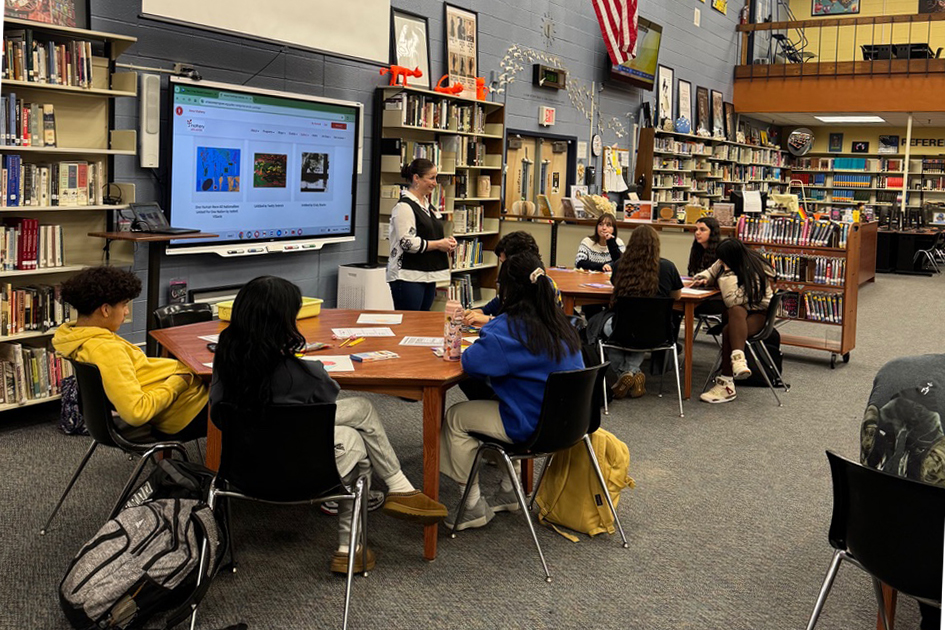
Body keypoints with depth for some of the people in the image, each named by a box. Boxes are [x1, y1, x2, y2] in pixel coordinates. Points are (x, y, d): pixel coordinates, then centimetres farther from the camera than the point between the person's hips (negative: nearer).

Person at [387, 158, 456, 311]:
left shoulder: (428, 205, 17)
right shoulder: (404, 207, -12)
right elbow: (408, 243, -20)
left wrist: (446, 242, 8)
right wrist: (439, 244, -12)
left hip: (428, 275, 9)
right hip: (408, 277, -9)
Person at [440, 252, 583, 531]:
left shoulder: (511, 326, -21)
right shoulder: (559, 322, 5)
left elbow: (472, 362, -24)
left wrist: (476, 345, -2)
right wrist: (490, 326, 21)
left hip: (532, 427, -9)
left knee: (455, 417, 8)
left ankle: (474, 507, 14)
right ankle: (509, 492, 36)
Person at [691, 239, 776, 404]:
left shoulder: (755, 273, -24)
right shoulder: (724, 263, 0)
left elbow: (732, 300, -31)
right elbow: (711, 272, 20)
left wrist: (728, 273, -31)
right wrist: (703, 279, -4)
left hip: (757, 312, -6)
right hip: (735, 311, 6)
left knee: (729, 331, -36)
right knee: (737, 312, -35)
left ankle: (726, 384, -36)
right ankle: (738, 358, -53)